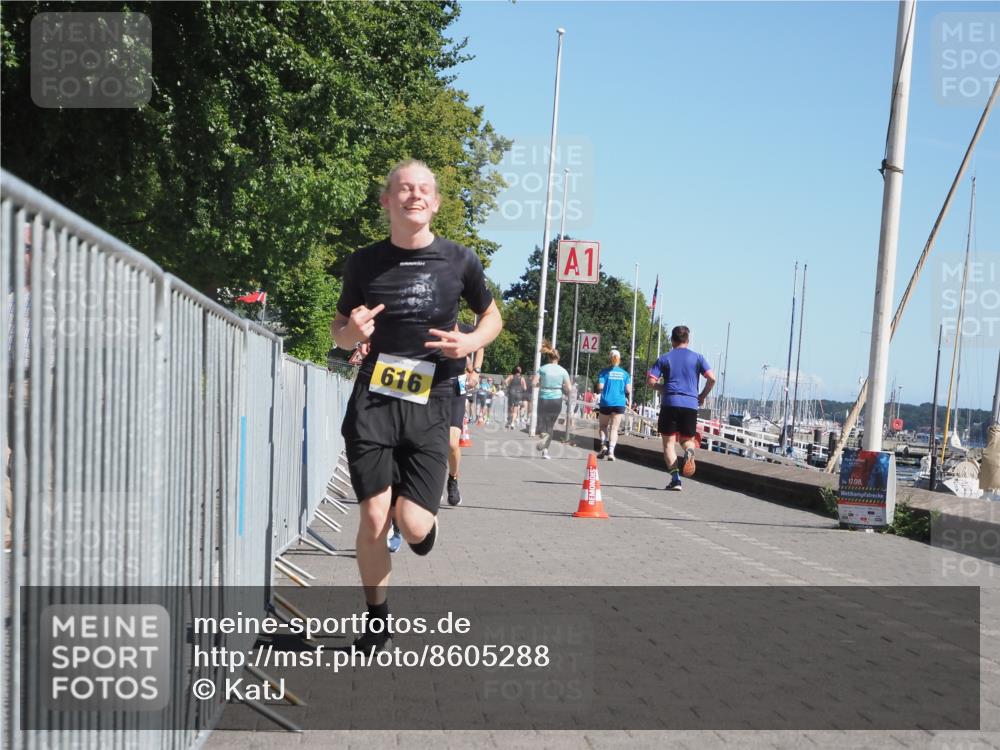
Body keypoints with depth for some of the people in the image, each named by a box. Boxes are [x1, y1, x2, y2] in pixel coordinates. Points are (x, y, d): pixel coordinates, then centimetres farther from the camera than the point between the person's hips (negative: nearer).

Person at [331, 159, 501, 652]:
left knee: (412, 526, -10)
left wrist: (470, 343, -5)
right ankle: (377, 620, 18)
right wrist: (351, 331, -8)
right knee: (373, 519, -4)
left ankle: (425, 523, 30)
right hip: (373, 399, 1)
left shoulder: (459, 261, 2)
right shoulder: (364, 263, 4)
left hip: (429, 404, 0)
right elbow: (339, 331, 16)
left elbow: (492, 317, 17)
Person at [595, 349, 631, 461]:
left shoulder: (604, 371, -1)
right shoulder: (624, 373, 5)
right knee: (614, 428, 3)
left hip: (606, 402, -1)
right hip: (620, 403, 1)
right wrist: (628, 400, 19)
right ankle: (611, 452, -6)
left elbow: (600, 387, -9)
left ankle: (604, 445, -3)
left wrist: (600, 392, 13)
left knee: (603, 425, 16)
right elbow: (628, 390, 1)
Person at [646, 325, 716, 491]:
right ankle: (689, 451, -21)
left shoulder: (664, 358, 7)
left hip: (670, 403, -1)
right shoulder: (697, 357, 9)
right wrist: (703, 395, 13)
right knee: (687, 439, 16)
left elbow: (651, 381, -1)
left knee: (669, 443, 5)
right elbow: (712, 378, -2)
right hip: (691, 404, 1)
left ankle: (675, 479, -11)